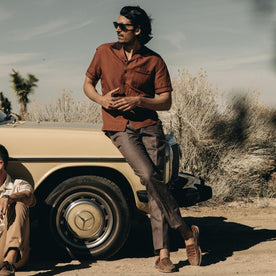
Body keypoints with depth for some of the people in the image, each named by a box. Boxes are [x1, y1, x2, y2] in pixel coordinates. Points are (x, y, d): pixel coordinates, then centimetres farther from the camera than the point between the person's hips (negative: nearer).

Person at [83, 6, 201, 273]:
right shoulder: (104, 52, 7)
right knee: (149, 176, -20)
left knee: (155, 183, -6)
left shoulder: (154, 61, 3)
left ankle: (162, 254, 1)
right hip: (119, 128, -1)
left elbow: (166, 102, 3)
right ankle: (186, 230, -4)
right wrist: (101, 99, -6)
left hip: (149, 126, 1)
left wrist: (137, 101, -14)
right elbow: (87, 84, 16)